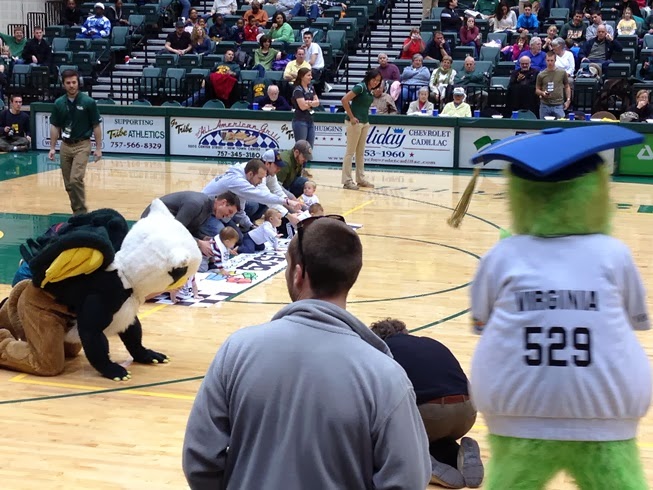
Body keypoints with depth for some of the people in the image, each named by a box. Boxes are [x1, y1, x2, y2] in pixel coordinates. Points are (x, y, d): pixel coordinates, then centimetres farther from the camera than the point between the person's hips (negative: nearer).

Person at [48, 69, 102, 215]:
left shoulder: (88, 102, -8)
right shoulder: (58, 103, 3)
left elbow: (96, 126, -4)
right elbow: (55, 126, 10)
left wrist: (98, 148, -6)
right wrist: (52, 148, 5)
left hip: (82, 145, -5)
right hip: (65, 146, 5)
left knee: (76, 179, -19)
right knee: (68, 184, 8)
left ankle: (81, 212, -9)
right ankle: (77, 212, 21)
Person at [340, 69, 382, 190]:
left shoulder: (370, 90, 10)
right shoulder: (360, 87, -14)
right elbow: (344, 100, -19)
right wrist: (351, 117, -16)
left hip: (364, 122, 8)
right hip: (355, 122, -8)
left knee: (361, 152, 13)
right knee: (350, 151, -2)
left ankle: (361, 179, 20)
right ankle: (347, 181, 2)